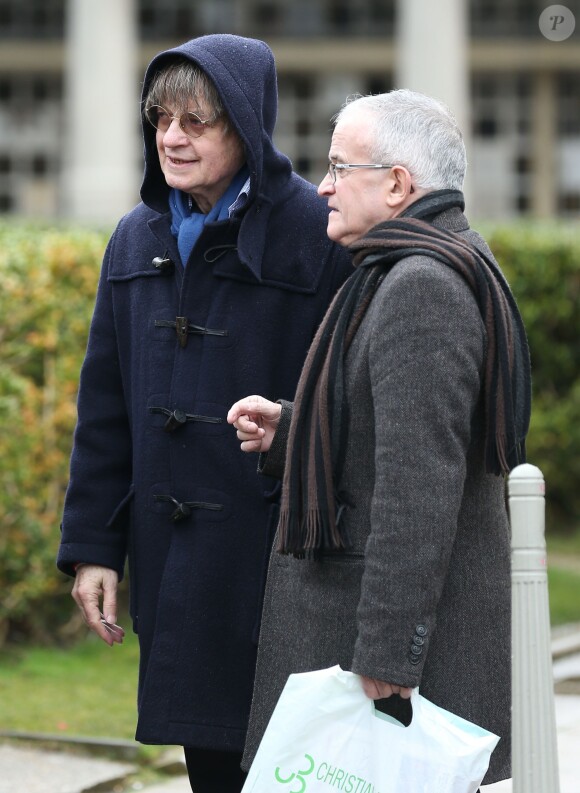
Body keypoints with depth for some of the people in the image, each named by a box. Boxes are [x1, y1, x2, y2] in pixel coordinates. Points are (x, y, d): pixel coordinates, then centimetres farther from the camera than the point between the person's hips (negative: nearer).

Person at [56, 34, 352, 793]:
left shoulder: (319, 235, -8)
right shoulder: (138, 239, 11)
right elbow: (105, 405, 14)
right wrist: (92, 545, 9)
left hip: (276, 552, -6)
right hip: (173, 559, 6)